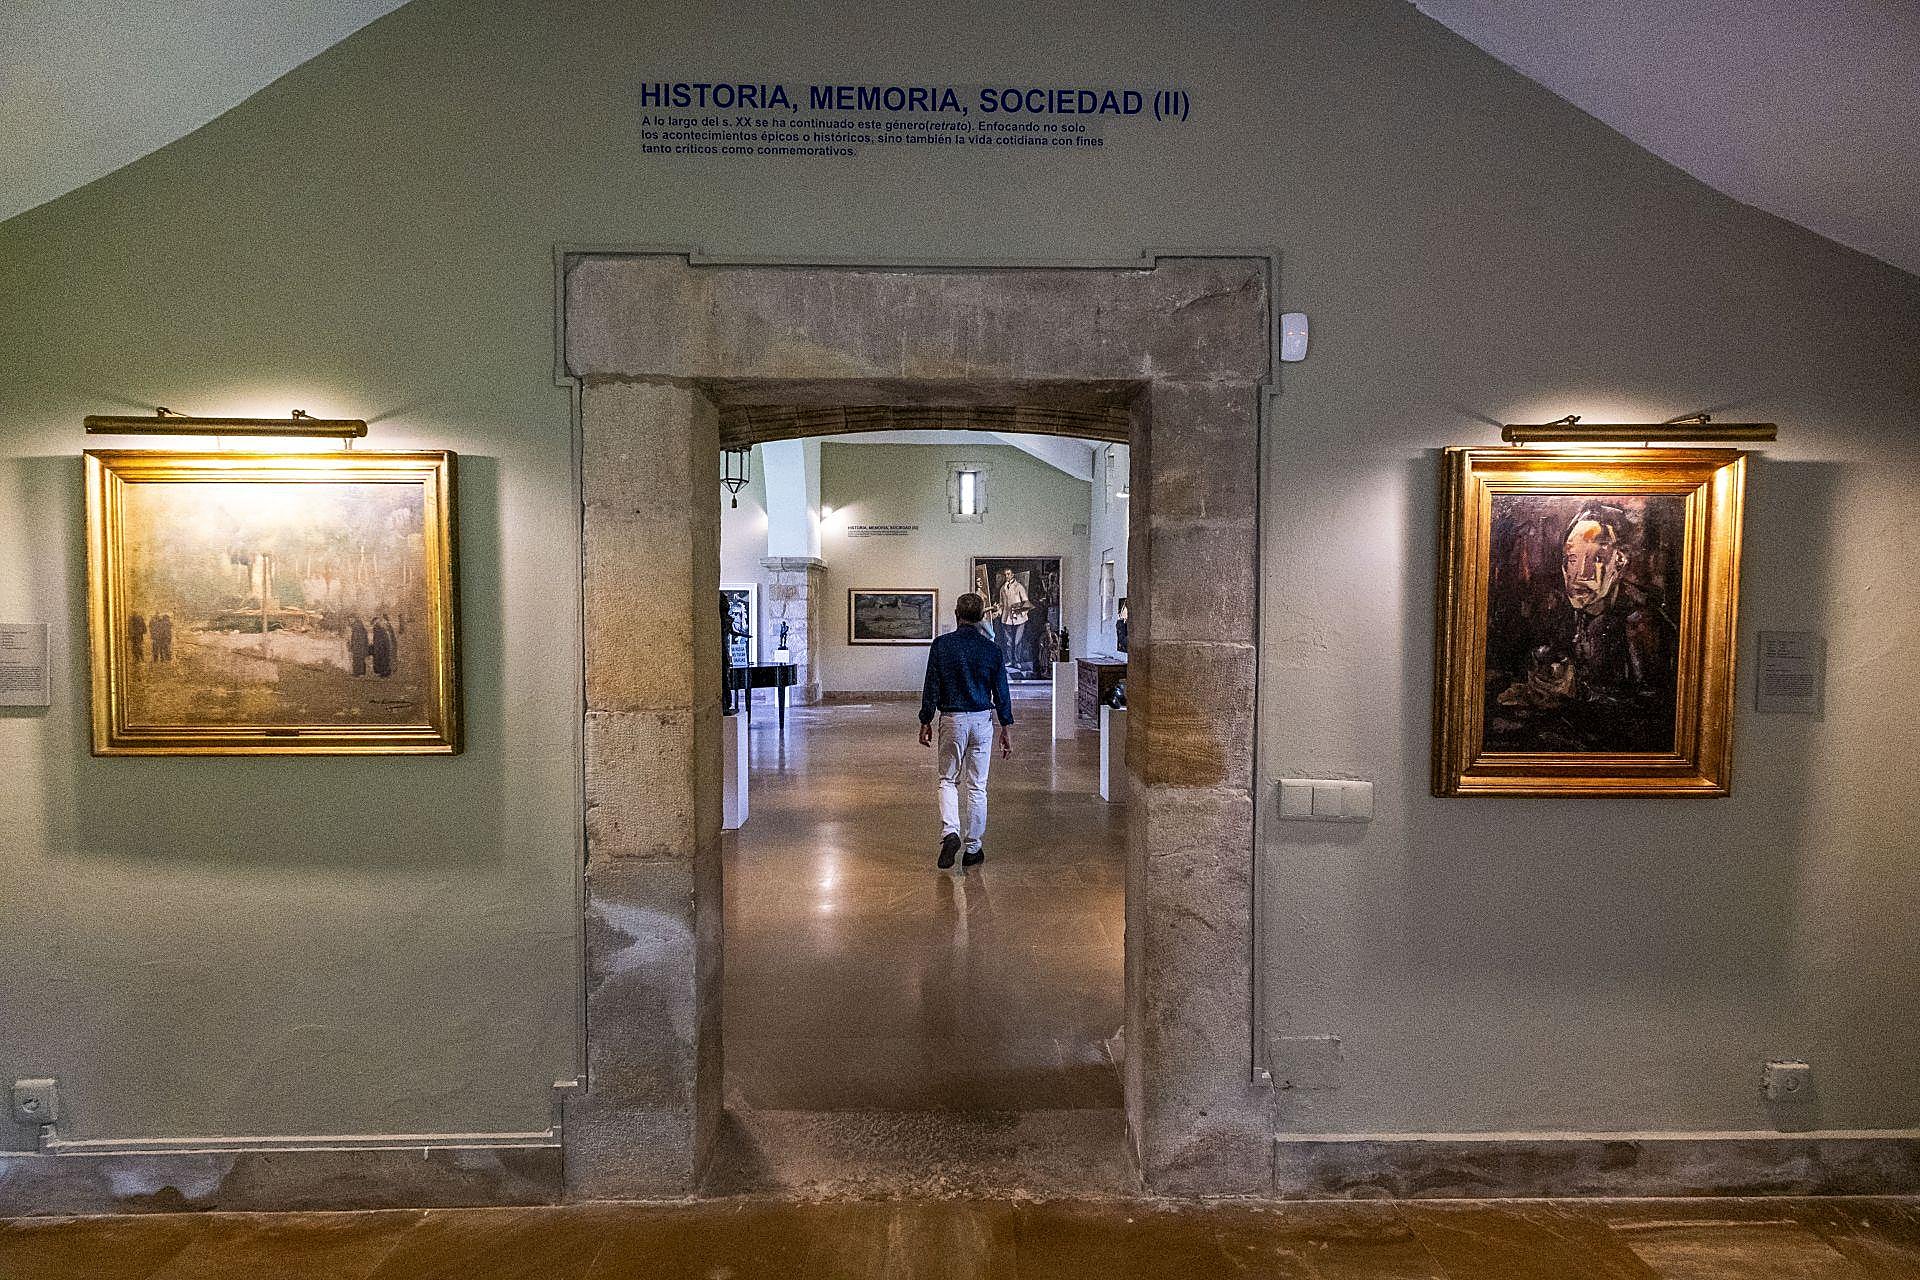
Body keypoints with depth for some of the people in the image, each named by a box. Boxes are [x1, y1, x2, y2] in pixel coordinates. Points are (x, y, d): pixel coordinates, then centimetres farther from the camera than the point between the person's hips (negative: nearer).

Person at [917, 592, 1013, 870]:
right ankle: (972, 849, 13)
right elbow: (1001, 692, 1)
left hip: (951, 720, -1)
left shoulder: (941, 645, -5)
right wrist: (1006, 728, 8)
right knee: (977, 786, 7)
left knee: (948, 781, 12)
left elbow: (931, 687, -3)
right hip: (982, 721, 1)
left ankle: (950, 832, -10)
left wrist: (926, 722, 5)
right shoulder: (992, 649, -1)